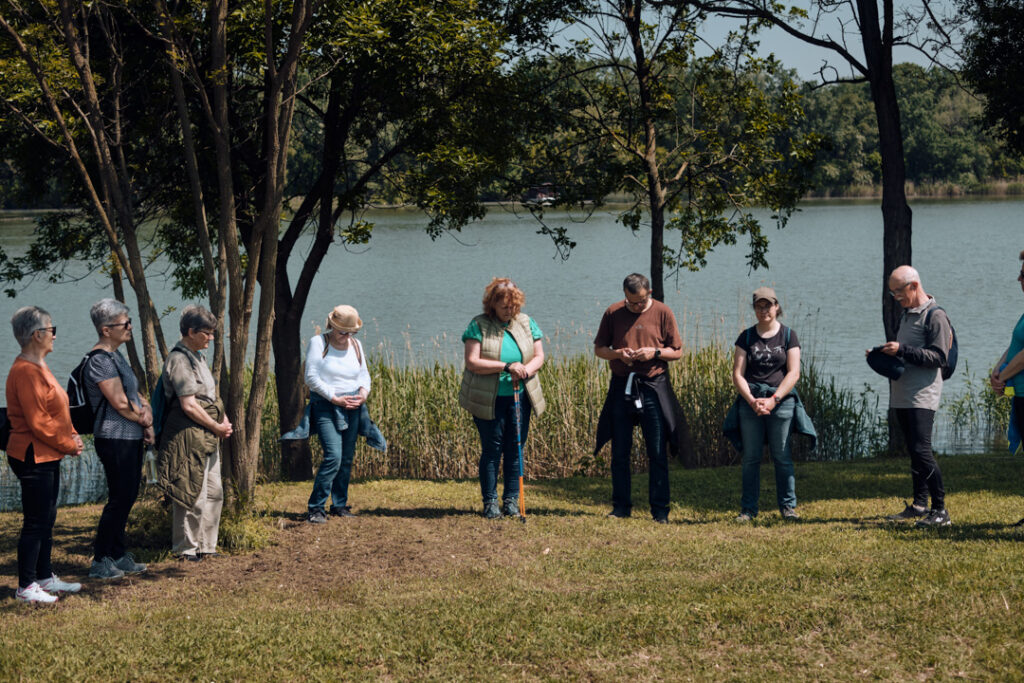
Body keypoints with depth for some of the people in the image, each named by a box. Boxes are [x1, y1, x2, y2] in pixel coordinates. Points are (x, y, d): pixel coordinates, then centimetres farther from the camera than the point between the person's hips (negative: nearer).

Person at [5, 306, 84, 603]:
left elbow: (54, 412, 21)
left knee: (46, 520, 16)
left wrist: (72, 435, 6)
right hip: (34, 458, -11)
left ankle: (44, 577, 26)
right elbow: (38, 422, -22)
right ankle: (26, 587, 0)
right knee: (35, 523, -6)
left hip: (48, 456, 11)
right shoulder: (26, 371, -19)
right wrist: (68, 445, -14)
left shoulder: (38, 367, 15)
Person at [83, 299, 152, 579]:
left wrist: (147, 412, -3)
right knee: (119, 499, -7)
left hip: (132, 438, 10)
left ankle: (118, 555, 22)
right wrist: (144, 419, -4)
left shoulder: (115, 356, 16)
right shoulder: (100, 360, -16)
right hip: (116, 439, -10)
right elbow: (120, 403, -20)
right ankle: (100, 561, 0)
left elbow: (135, 395, 17)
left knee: (127, 497, 13)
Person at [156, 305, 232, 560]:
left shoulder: (197, 356, 16)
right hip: (188, 436, -10)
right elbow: (189, 405, -19)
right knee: (192, 493, -4)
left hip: (207, 435, 10)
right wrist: (216, 427, -12)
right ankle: (186, 548, 6)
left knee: (214, 492, 14)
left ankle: (205, 545, 24)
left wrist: (223, 420, 6)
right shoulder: (179, 359, -15)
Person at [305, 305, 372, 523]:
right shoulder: (318, 343, -5)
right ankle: (316, 507, -10)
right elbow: (311, 377, -10)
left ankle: (339, 505, 19)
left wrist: (364, 392, -4)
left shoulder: (355, 344, 12)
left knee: (347, 459, 7)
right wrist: (335, 398, -15)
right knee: (333, 457, -17)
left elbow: (364, 373, 18)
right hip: (326, 407, -6)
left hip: (352, 407, 6)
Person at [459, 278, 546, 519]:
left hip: (520, 398, 4)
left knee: (515, 449, 6)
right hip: (488, 400, -3)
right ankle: (490, 502, 8)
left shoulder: (526, 323, 7)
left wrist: (524, 370, -15)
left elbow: (539, 356, 7)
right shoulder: (479, 325, -6)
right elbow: (472, 362, -14)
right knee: (491, 450, 0)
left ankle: (511, 499, 15)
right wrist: (506, 367, -22)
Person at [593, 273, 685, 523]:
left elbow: (677, 352, 4)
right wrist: (617, 353, -10)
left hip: (653, 387, -2)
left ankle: (660, 509, 5)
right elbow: (598, 349, 10)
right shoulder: (613, 313, 5)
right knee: (619, 453, 5)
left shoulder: (663, 313, 1)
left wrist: (655, 352, -14)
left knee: (657, 453, -1)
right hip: (622, 387, 2)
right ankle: (621, 506, 14)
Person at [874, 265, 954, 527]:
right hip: (901, 395, 9)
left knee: (921, 451, -14)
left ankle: (940, 509, -11)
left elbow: (938, 357, -15)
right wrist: (887, 352, 8)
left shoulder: (935, 316, -8)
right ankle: (919, 504, 16)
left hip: (922, 396, -9)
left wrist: (902, 350, -21)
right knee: (914, 451, 11)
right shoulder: (906, 315, 20)